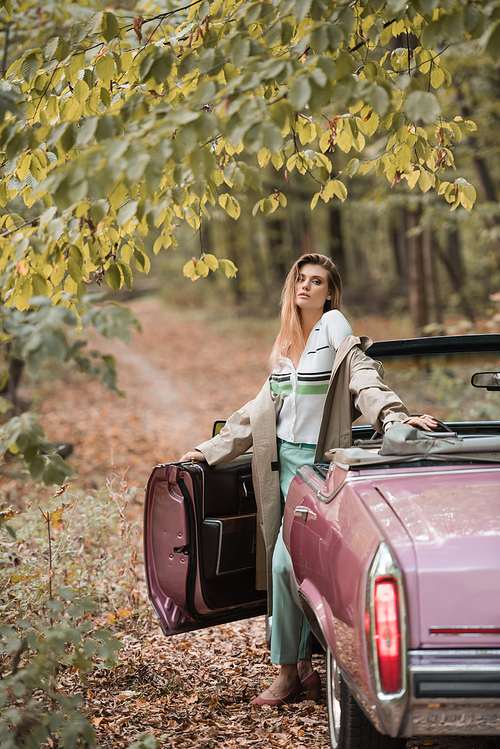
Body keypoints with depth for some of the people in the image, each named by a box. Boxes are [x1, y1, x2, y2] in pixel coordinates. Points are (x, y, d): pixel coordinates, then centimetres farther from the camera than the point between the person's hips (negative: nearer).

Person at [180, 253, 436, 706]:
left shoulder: (340, 341, -3)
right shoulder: (286, 348, 18)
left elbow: (367, 385, -19)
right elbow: (260, 410, 25)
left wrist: (397, 419, -39)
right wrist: (211, 449, 25)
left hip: (318, 464, -6)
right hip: (283, 461, 6)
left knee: (286, 563, -13)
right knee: (298, 568, 5)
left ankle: (288, 674, -4)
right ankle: (306, 669, 11)